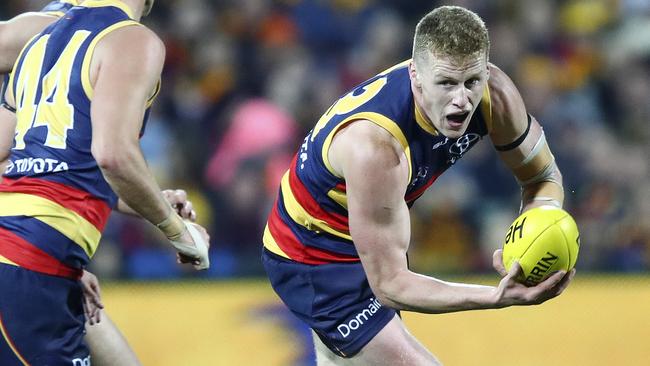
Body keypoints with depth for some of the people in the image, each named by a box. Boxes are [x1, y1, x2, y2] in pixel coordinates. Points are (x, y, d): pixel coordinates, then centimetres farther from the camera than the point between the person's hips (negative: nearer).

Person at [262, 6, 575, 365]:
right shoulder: (373, 145, -42)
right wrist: (497, 297, -49)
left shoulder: (495, 94, -23)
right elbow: (388, 283, -37)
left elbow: (543, 176, -5)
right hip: (313, 262, -8)